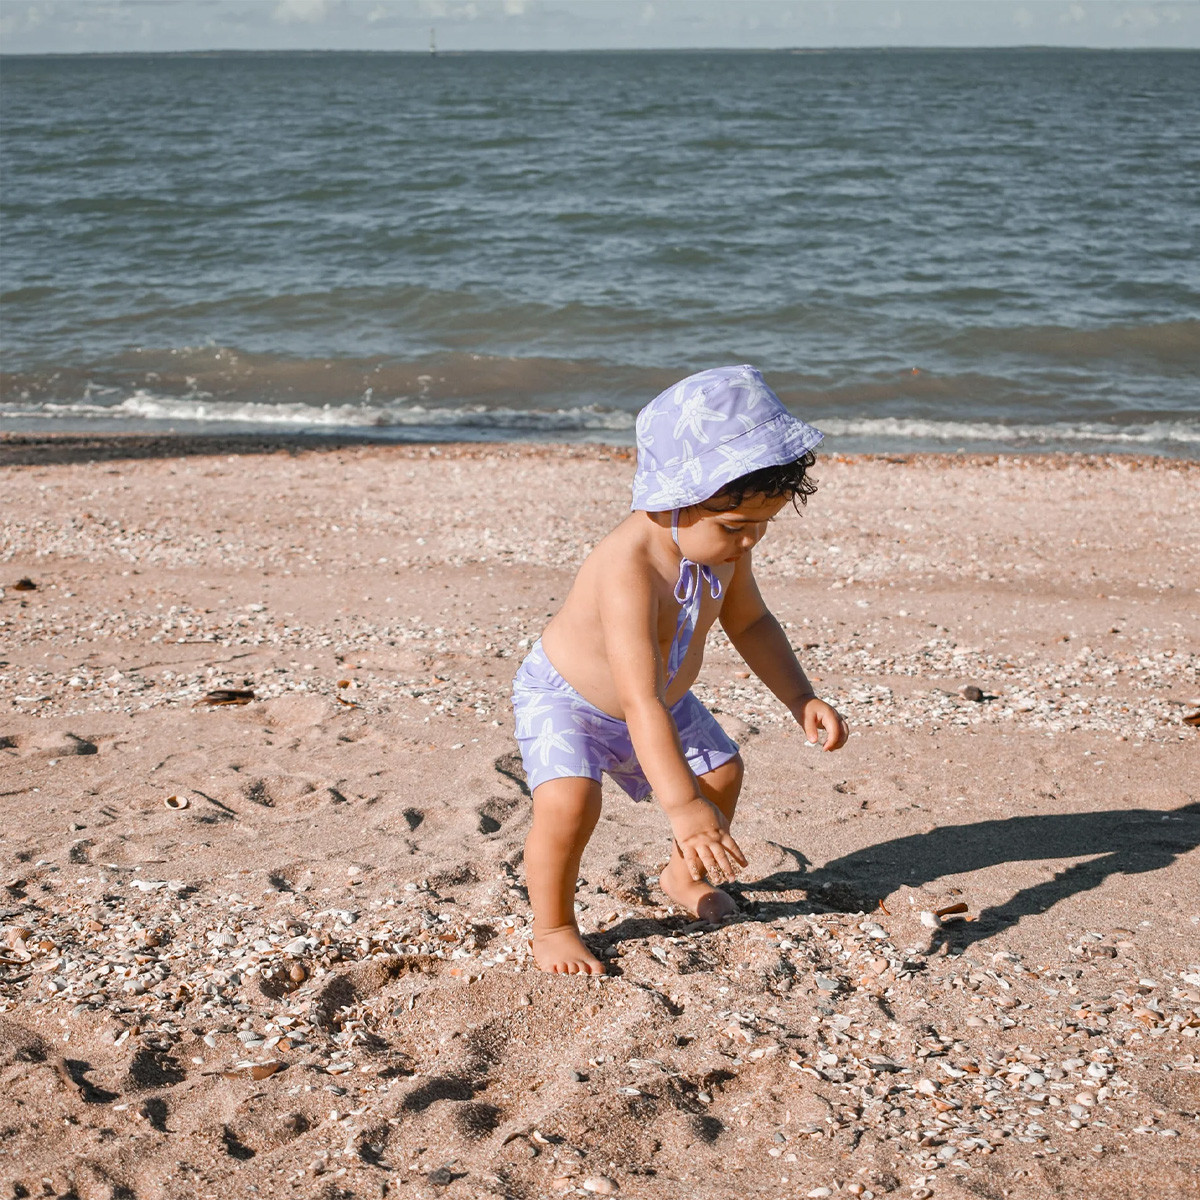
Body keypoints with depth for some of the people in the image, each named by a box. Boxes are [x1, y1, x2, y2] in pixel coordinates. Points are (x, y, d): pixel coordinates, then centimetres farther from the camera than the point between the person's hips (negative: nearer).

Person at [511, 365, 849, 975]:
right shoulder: (631, 568, -44)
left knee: (722, 771, 16)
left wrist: (802, 700, -11)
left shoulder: (722, 543, -18)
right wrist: (682, 807, -52)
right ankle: (551, 927, -4)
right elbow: (640, 702, -47)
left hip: (666, 700, 8)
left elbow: (749, 623, 2)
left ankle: (684, 875, 44)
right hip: (564, 697, -8)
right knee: (569, 801, -29)